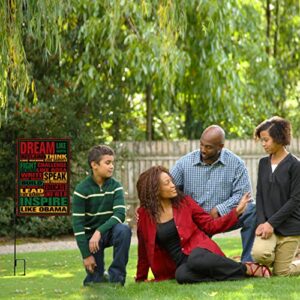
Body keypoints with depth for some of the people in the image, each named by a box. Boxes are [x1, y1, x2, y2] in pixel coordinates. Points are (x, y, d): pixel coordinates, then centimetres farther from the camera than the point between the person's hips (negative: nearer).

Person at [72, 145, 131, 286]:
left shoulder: (115, 186, -7)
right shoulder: (82, 189, -14)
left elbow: (120, 214, -21)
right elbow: (77, 223, -15)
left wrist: (99, 231, -35)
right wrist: (86, 255, -20)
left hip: (109, 230, 2)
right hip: (90, 235, -2)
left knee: (124, 230, -34)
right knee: (94, 282, -12)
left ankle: (116, 276, -22)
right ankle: (99, 274, 26)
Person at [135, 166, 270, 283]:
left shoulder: (184, 202, 4)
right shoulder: (145, 214, 3)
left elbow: (210, 225, 7)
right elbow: (144, 249, 14)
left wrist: (236, 211, -3)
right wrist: (141, 278, 20)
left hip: (199, 252, -1)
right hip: (181, 264, 1)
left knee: (196, 259, -40)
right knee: (181, 275, -38)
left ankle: (247, 268, -22)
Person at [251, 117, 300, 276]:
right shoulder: (263, 163, 10)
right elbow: (259, 195, 8)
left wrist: (271, 223, -15)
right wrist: (261, 222, -8)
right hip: (268, 224, 4)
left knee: (281, 272, -5)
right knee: (259, 253, -25)